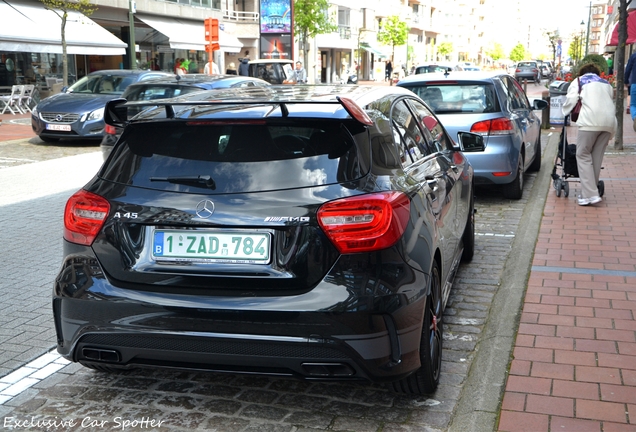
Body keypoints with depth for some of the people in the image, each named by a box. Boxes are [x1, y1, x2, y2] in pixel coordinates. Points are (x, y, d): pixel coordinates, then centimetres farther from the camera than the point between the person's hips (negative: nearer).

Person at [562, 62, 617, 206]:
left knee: (583, 156, -1)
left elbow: (571, 99, 4)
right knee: (597, 157, 11)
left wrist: (565, 113, 19)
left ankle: (590, 194, -9)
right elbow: (610, 99, 23)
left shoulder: (578, 81, 17)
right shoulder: (606, 83, 30)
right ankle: (592, 189, 15)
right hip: (609, 120, 5)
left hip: (590, 120, -5)